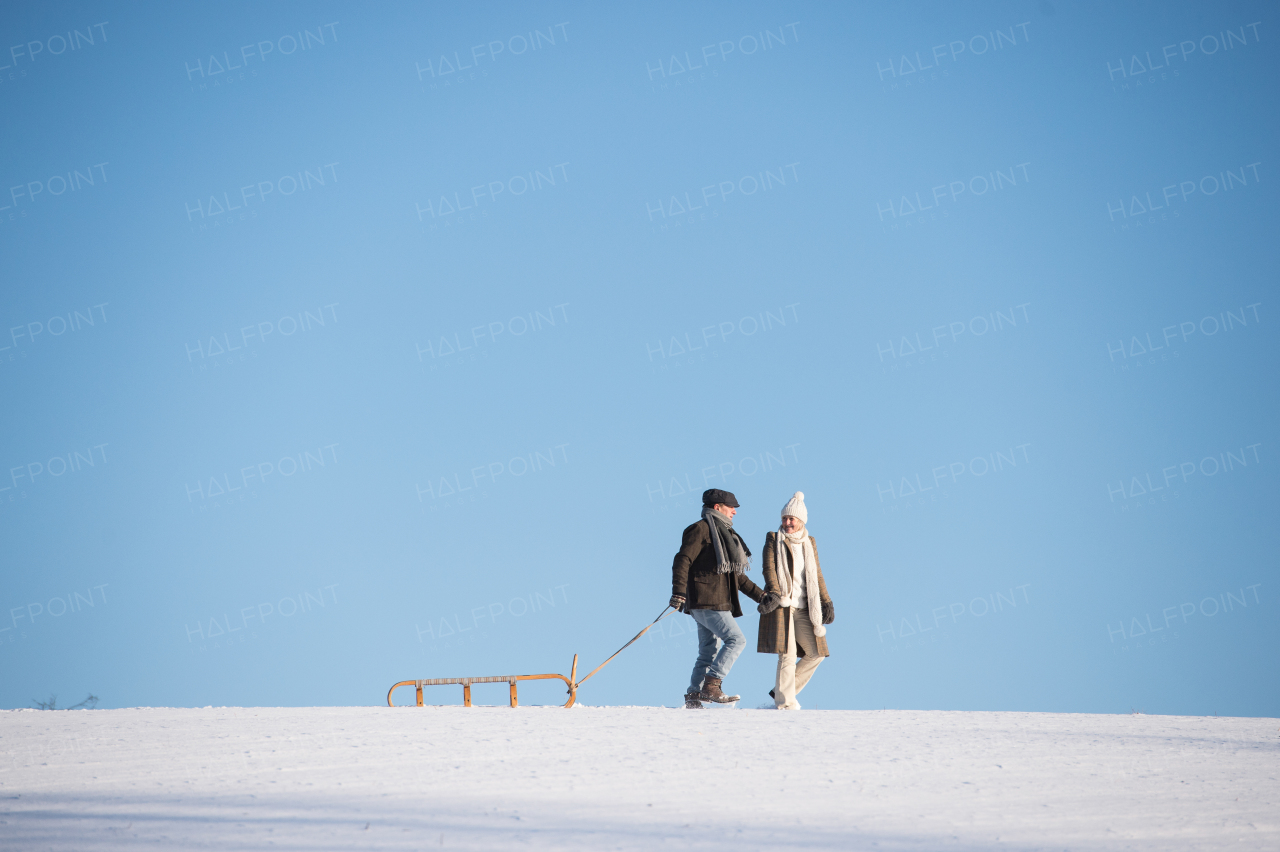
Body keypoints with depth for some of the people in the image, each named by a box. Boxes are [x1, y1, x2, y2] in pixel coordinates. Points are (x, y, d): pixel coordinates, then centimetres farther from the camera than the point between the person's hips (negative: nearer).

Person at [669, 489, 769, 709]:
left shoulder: (723, 533, 23)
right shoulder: (701, 529, -7)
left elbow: (736, 575, 28)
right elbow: (682, 560, -15)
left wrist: (760, 595, 22)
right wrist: (678, 592, -26)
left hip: (719, 603, 9)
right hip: (706, 601, -9)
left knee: (709, 652, 8)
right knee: (736, 640, -14)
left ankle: (694, 696, 11)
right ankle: (711, 686, -14)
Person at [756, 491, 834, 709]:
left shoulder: (809, 543, 16)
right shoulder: (774, 539, 4)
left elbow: (817, 575, 19)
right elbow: (769, 568, -7)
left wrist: (826, 602, 12)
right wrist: (774, 593, -22)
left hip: (804, 607, 5)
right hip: (781, 604, -5)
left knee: (816, 653, 3)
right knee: (787, 654, -13)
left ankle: (781, 691, 14)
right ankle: (785, 702, -6)